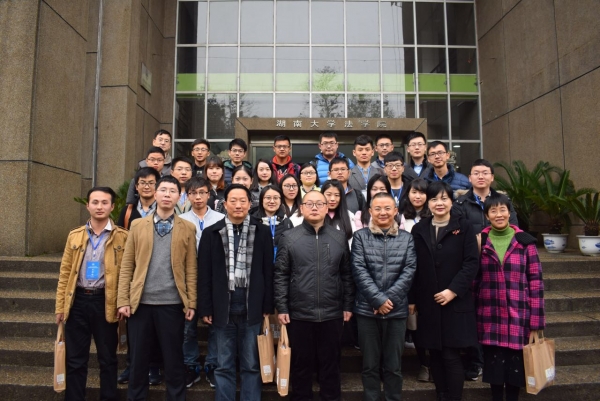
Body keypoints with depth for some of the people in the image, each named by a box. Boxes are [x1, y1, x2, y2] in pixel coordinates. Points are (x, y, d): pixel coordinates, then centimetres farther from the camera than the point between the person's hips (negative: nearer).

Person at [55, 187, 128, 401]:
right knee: (75, 360, 10)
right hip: (78, 301, 3)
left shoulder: (122, 237, -2)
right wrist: (60, 306, 6)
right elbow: (65, 274, 10)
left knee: (107, 359, 9)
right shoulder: (75, 236, 8)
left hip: (105, 302, -2)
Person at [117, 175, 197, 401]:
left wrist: (191, 302, -5)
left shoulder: (187, 228, 3)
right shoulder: (137, 225, 7)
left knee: (173, 361, 8)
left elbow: (191, 269, 0)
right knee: (139, 360, 12)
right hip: (141, 302, 1)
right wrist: (123, 300, -2)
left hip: (172, 303, -1)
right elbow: (127, 266, 4)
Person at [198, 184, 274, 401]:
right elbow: (204, 274, 3)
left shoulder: (262, 232, 3)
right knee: (224, 366, 11)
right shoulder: (211, 233, 4)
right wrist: (205, 308, -2)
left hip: (252, 307, 0)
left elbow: (268, 271, 2)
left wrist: (267, 307, -2)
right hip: (223, 307, 1)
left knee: (251, 365, 9)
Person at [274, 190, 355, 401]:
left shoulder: (339, 237, 4)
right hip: (299, 314, -1)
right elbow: (280, 275, -2)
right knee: (301, 365, 13)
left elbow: (347, 274, 7)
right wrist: (281, 308, -5)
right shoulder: (289, 237, -1)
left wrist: (348, 306, 5)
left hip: (332, 314, 1)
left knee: (330, 364, 14)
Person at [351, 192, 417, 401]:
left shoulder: (406, 238, 6)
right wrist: (378, 299, -13)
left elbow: (409, 271, -2)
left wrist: (389, 299, -11)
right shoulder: (360, 236, 1)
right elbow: (359, 270, -7)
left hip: (397, 309, 1)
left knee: (393, 366, 12)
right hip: (367, 309, -1)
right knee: (370, 365, 10)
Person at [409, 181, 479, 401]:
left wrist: (453, 290, -15)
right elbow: (413, 267, 7)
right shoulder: (418, 229, 7)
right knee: (435, 355, 10)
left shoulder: (463, 227, 0)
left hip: (455, 302, -3)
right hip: (427, 303, 3)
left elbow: (472, 263, -7)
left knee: (451, 355, -1)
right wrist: (411, 299, 4)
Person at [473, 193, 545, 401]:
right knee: (493, 361, 10)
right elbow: (473, 279, 6)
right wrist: (472, 312, 3)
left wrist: (537, 320, -6)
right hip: (490, 315, 1)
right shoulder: (480, 241, 2)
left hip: (518, 315, -1)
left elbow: (536, 281, -3)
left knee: (515, 361, 7)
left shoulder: (525, 242, -2)